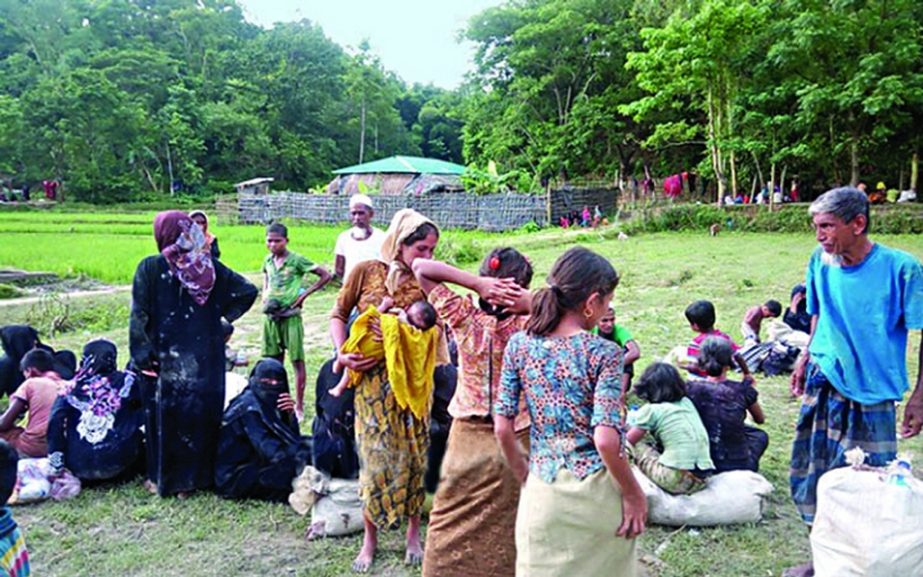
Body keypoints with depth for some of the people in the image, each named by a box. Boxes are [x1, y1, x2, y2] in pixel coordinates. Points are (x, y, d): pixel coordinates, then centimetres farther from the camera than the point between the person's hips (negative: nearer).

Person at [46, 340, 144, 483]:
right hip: (116, 464, -3)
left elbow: (55, 423, -6)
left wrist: (56, 466, -7)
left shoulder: (71, 388, 6)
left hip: (78, 469, 3)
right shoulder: (126, 381, 2)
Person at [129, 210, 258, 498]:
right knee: (200, 413, 13)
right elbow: (248, 291, 3)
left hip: (166, 359, -3)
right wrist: (223, 317, 6)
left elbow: (139, 316, -12)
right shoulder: (211, 266, 1)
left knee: (164, 414, 10)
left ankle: (164, 478, 20)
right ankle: (199, 474, 23)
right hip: (205, 359, 3)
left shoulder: (151, 267, -9)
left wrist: (141, 355, -7)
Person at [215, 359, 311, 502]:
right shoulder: (249, 406, -17)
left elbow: (293, 437, 3)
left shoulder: (268, 404, 8)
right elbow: (266, 446, -28)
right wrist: (299, 458, -34)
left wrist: (290, 414, -14)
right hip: (233, 477, -9)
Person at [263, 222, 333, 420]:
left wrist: (304, 294, -11)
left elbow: (325, 275, -10)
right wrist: (265, 293, 10)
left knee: (297, 361, 1)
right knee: (274, 362, 12)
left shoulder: (296, 260, -10)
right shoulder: (268, 260, 6)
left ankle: (299, 407, 10)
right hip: (271, 316, 5)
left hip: (291, 316, -5)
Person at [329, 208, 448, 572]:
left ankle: (413, 532, 28)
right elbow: (338, 314, 2)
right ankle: (370, 539, 24)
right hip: (372, 378, -1)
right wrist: (342, 354, -10)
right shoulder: (367, 272, -4)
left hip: (411, 380, 1)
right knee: (375, 455, 7)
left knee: (412, 454, 8)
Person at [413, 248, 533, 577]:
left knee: (451, 525, 17)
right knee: (507, 532, 15)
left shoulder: (464, 317, -13)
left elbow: (419, 267, -9)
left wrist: (477, 283, -18)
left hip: (467, 439, 1)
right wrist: (529, 302, -18)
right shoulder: (528, 328, -16)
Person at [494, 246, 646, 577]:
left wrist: (525, 476, 13)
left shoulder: (519, 345, -3)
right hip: (596, 493, -3)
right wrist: (634, 495, -6)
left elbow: (503, 428, -1)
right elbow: (606, 441, -20)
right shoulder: (603, 353, -14)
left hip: (542, 492, 3)